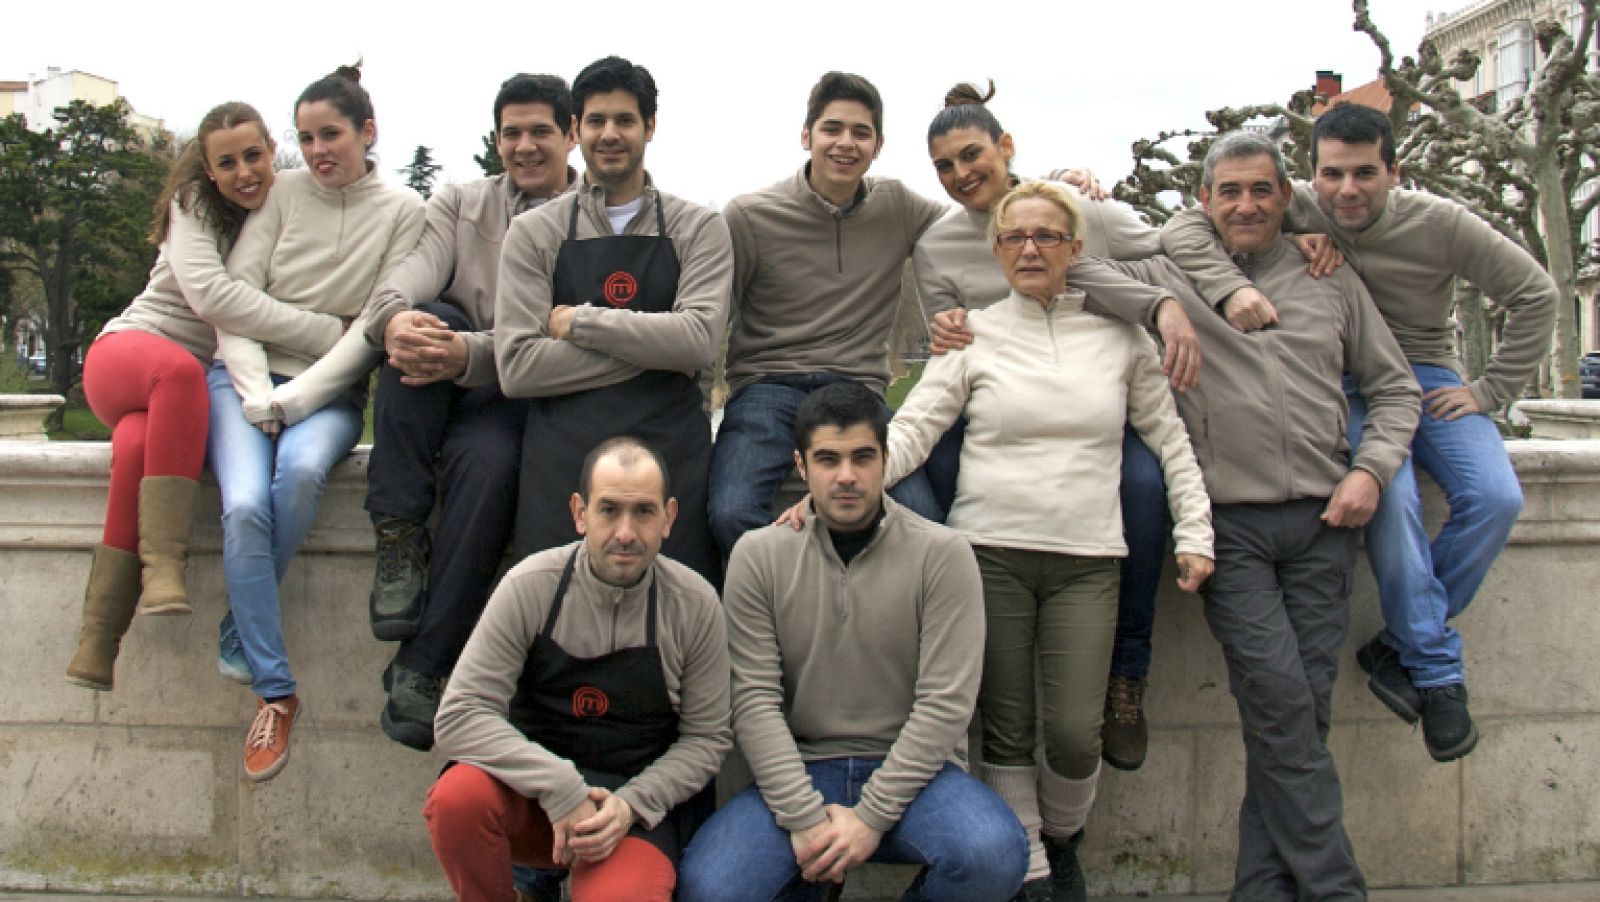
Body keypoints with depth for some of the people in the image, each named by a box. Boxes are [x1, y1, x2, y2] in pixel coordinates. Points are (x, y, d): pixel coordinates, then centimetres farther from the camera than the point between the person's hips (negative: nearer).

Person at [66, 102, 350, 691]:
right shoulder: (194, 204, -1)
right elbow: (209, 293, -18)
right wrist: (325, 333, -25)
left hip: (215, 377, 1)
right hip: (126, 350, -1)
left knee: (140, 442, -34)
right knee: (180, 368, -39)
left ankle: (99, 642, -32)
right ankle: (162, 561, -40)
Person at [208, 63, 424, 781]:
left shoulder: (403, 211, 3)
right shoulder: (283, 193, 6)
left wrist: (299, 397, -13)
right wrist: (257, 396, -12)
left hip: (331, 391, -1)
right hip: (247, 376, 1)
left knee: (301, 470, -36)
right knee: (244, 506, -27)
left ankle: (240, 632, -14)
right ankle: (274, 693, -18)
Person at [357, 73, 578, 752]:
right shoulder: (459, 202, 17)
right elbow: (412, 275, -4)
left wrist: (470, 353, -28)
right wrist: (395, 316, -30)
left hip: (520, 393, -3)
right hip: (435, 393, 3)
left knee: (491, 462, -35)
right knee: (421, 319, -28)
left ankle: (422, 669, -28)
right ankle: (400, 538, -28)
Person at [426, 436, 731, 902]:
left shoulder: (695, 603, -6)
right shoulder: (531, 587, -10)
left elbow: (707, 737, 1)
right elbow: (459, 716, -14)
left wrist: (630, 804, -15)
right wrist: (559, 788, -24)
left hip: (641, 805, -1)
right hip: (534, 794, 2)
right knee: (458, 796, -30)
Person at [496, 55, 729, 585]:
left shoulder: (698, 229, 9)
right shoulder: (534, 233, 9)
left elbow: (700, 340, -8)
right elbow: (516, 366, -3)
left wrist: (576, 321, -7)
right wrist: (652, 350, -6)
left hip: (671, 448, 0)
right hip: (562, 454, 1)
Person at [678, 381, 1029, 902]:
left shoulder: (942, 554, -4)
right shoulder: (758, 555, 1)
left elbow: (945, 703, -8)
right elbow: (755, 700, -4)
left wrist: (871, 817, -14)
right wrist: (805, 819, -15)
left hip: (911, 768, 0)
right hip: (800, 769, 1)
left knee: (993, 855, -31)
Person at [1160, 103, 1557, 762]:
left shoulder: (1439, 224, -9)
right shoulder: (1297, 212, -11)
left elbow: (1535, 294, 1)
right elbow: (1183, 230, -18)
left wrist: (1492, 389, -3)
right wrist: (1230, 286, -36)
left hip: (1428, 379, 2)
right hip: (1346, 386, -2)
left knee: (1496, 498, -22)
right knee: (1392, 495, -31)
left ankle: (1402, 645, -5)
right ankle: (1438, 671, -15)